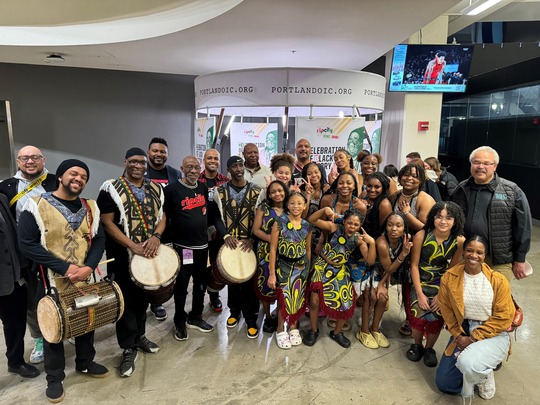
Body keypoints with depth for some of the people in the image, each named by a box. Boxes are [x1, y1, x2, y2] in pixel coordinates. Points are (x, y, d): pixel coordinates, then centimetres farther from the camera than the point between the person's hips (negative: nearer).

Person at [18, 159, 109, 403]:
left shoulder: (90, 208, 2)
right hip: (53, 282, -4)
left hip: (86, 281, 4)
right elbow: (27, 245, -17)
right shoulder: (37, 205, -12)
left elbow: (99, 240, 2)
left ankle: (85, 363, 41)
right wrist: (65, 267, -20)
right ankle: (54, 377, 32)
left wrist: (89, 267, -16)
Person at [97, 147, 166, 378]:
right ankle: (129, 348, 16)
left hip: (149, 254, 5)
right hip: (122, 256, -5)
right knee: (126, 302, 3)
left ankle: (140, 336, 36)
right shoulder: (111, 189, -8)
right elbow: (107, 223, -12)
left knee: (143, 298, 17)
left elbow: (161, 217, 7)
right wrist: (133, 246, -20)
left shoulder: (154, 189, 8)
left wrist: (156, 236, -14)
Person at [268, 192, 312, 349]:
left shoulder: (307, 226, -1)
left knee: (298, 298, 10)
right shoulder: (280, 222, -12)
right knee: (284, 298, 2)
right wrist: (272, 273, -13)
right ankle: (280, 330, 23)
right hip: (284, 266, -3)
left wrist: (308, 270, 10)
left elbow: (308, 250, 9)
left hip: (301, 267, 3)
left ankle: (293, 327, 31)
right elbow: (273, 248, -12)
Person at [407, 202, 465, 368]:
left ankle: (429, 349, 21)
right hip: (420, 283, -1)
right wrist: (420, 293, -12)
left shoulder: (459, 241, -13)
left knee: (436, 319, -11)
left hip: (443, 285, 1)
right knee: (417, 316, -13)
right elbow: (414, 265, -11)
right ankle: (417, 345, 20)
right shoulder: (421, 236, -18)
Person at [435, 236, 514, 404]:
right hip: (463, 333, 3)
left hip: (493, 334, -3)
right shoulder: (449, 277, -7)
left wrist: (474, 338, -15)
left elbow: (503, 317, -13)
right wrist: (459, 336, -10)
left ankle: (484, 374, 4)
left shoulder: (498, 281, -13)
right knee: (443, 383, 3)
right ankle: (476, 372, 29)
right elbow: (446, 311, 0)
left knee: (468, 363, -34)